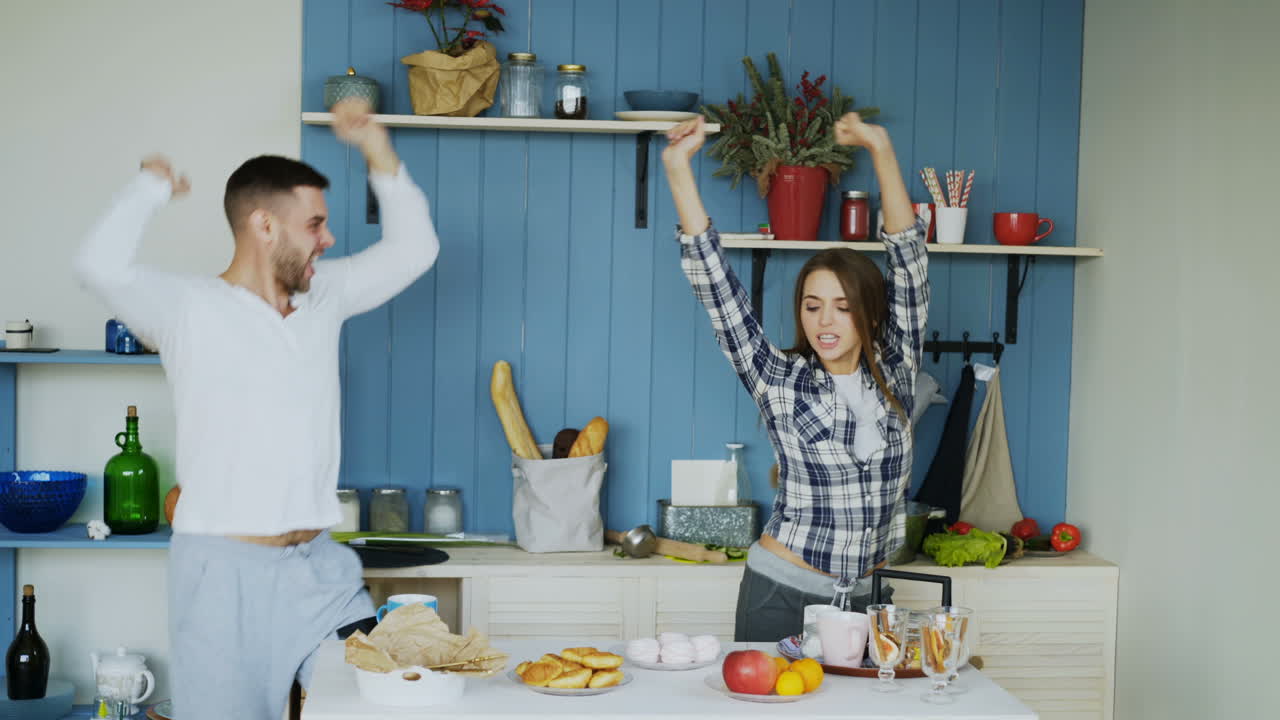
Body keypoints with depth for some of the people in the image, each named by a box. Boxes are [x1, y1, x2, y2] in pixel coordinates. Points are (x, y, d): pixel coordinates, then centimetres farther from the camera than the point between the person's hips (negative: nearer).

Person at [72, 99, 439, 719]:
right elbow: (102, 266, -24)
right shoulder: (188, 308, -8)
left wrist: (378, 151, 5)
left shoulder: (324, 295, 11)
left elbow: (412, 249, 15)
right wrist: (153, 184, -7)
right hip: (225, 572, -5)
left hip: (320, 564, 6)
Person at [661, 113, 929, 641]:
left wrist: (881, 149, -7)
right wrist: (678, 169, -13)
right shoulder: (779, 380, -3)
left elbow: (910, 260, -3)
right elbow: (717, 287, -8)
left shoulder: (895, 372, 2)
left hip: (867, 597, 2)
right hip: (782, 595, -2)